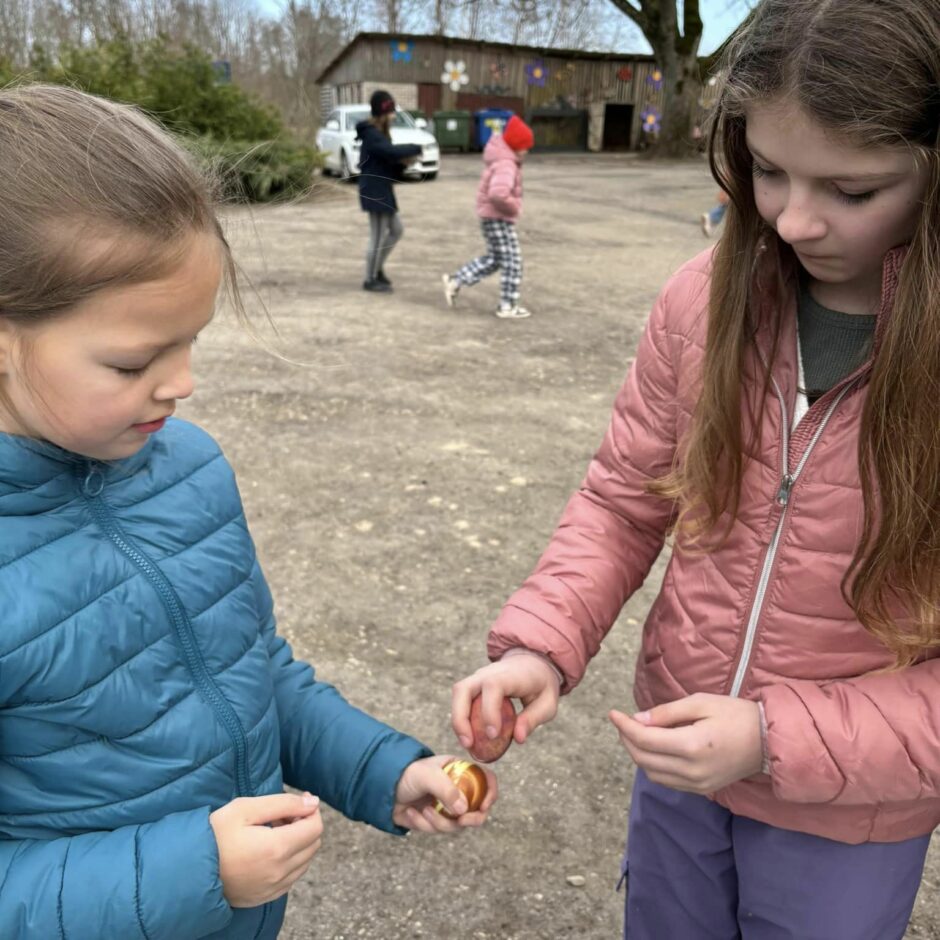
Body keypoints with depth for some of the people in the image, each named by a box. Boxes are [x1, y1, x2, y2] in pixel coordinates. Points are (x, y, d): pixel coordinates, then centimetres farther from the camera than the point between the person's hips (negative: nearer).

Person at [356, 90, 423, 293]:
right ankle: (370, 280, 10)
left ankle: (377, 268, 29)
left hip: (382, 191, 10)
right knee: (378, 237, -2)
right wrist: (415, 148, -19)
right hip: (374, 192, -10)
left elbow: (388, 162, 15)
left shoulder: (379, 133, 15)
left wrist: (404, 162, -5)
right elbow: (392, 151, -33)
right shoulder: (372, 135, -17)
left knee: (397, 230, 18)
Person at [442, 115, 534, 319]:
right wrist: (514, 207, -23)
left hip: (492, 217, 10)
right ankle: (508, 306, 5)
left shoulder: (501, 158, 10)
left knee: (493, 259, 20)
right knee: (512, 262, -1)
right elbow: (498, 194, -40)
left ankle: (455, 281, 20)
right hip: (498, 218, -10)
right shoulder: (506, 165, -22)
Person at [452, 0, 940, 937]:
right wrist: (541, 643, -18)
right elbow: (622, 498, -4)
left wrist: (776, 739, -25)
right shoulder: (711, 296, -13)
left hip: (849, 813, -2)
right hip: (678, 747, 3)